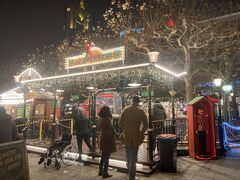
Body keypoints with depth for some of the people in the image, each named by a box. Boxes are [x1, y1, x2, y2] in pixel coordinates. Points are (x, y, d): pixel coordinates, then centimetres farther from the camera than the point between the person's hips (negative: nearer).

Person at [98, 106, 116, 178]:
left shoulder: (100, 119, 4)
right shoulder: (108, 119, -19)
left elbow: (101, 128, 8)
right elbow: (111, 129, -16)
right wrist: (115, 134, -2)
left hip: (102, 138, 8)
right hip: (108, 138, -7)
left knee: (103, 156, 20)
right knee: (106, 157, 3)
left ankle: (101, 171, 30)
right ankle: (105, 173, 12)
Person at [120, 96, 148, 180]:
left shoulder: (125, 109, -4)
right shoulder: (141, 110, -10)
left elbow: (121, 122, 1)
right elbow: (145, 125, -11)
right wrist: (141, 133, 3)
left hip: (127, 136, 3)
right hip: (136, 136, -2)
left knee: (128, 153, 23)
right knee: (134, 155, 7)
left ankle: (129, 167, 45)